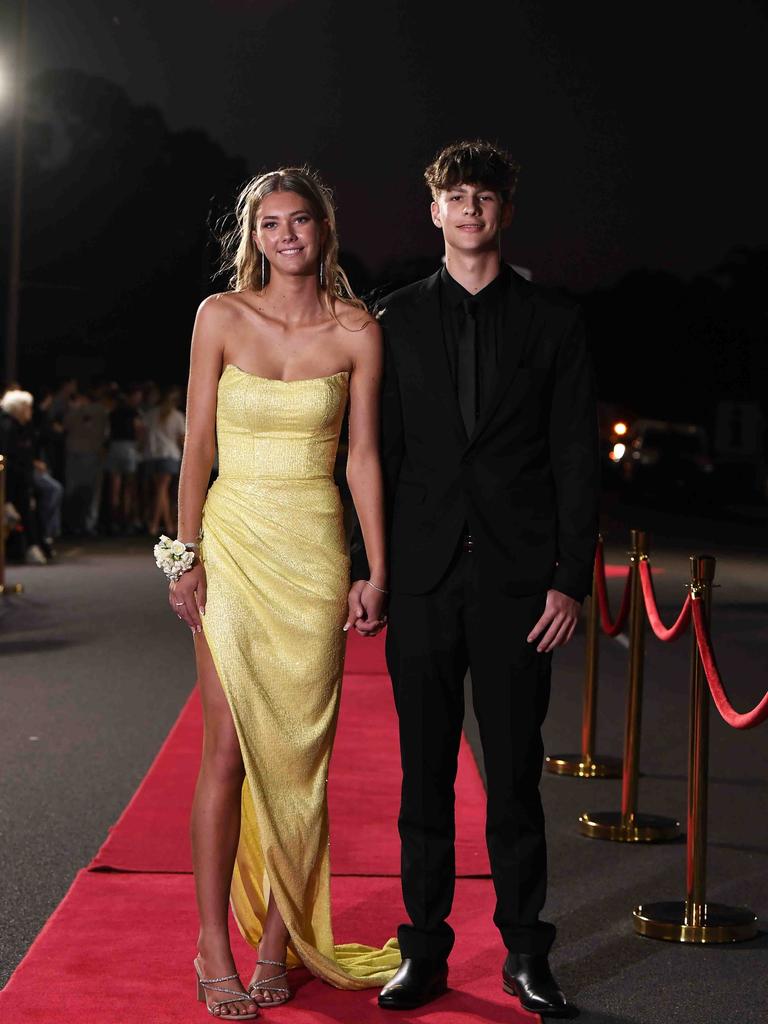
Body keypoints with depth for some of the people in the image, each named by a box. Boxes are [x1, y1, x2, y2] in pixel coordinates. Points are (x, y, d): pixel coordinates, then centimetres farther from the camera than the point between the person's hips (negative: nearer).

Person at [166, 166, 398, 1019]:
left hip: (315, 550, 1)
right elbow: (196, 445, 3)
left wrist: (377, 568, 0)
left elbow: (362, 455, 3)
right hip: (234, 541, -1)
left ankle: (278, 940, 15)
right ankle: (215, 951, 5)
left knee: (299, 752, 3)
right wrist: (187, 555, -3)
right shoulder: (221, 317, 1)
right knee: (230, 749, -4)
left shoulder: (357, 331, 2)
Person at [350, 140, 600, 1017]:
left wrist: (570, 579, -4)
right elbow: (376, 454, 8)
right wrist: (366, 570, 1)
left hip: (517, 579, -1)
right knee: (425, 772, 6)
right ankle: (425, 950, 16)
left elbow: (576, 460, 3)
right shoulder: (396, 321, 9)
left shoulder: (552, 324, 6)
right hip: (422, 579, 1)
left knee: (515, 772, 4)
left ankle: (525, 953, 15)